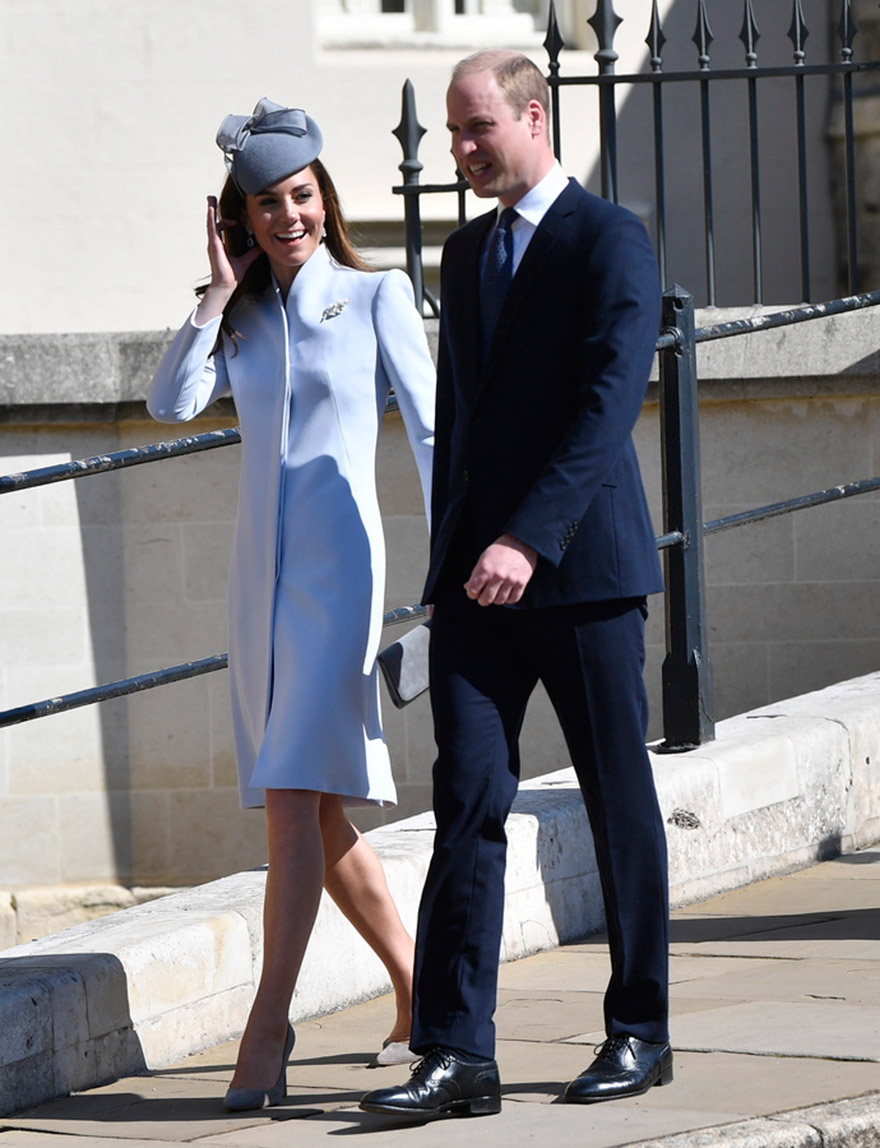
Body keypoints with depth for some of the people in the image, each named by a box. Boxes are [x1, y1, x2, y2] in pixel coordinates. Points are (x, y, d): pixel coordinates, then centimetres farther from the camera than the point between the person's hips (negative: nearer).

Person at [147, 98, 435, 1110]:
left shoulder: (376, 297, 1)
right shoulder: (244, 321, 14)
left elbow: (432, 430, -1)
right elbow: (170, 403, -1)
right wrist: (219, 295, -4)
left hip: (341, 568, -6)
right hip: (262, 572, 6)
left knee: (295, 791, -16)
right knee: (316, 810, 9)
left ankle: (266, 1029, -21)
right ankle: (420, 993, 24)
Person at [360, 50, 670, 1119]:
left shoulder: (609, 240, -7)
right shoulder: (465, 253, 17)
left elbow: (608, 405, -16)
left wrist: (528, 539, -24)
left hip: (580, 565, -6)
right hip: (477, 572, 6)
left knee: (619, 802, 4)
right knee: (467, 801, -4)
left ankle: (640, 1032, 16)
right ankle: (456, 1056, -9)